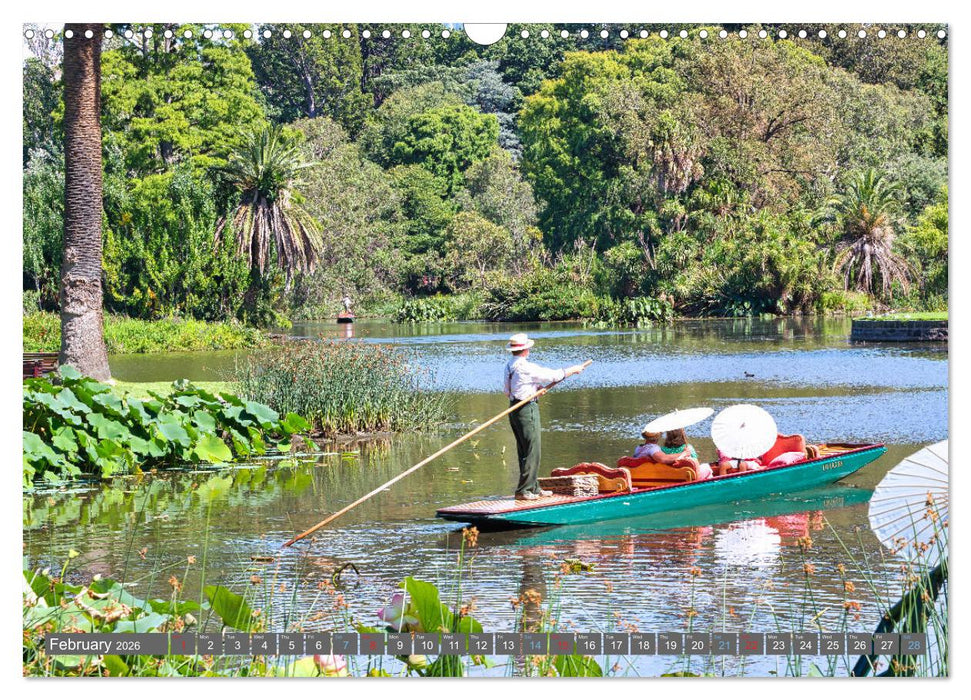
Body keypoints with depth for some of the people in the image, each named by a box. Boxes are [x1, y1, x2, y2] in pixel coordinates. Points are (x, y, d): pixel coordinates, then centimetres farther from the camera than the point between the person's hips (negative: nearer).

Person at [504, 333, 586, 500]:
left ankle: (534, 488, 21)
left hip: (514, 410, 10)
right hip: (527, 410, -10)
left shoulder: (509, 366, 9)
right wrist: (573, 369, 3)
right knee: (532, 452, -5)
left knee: (524, 452, 14)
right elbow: (554, 375, -13)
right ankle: (523, 491, -5)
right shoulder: (526, 367, -19)